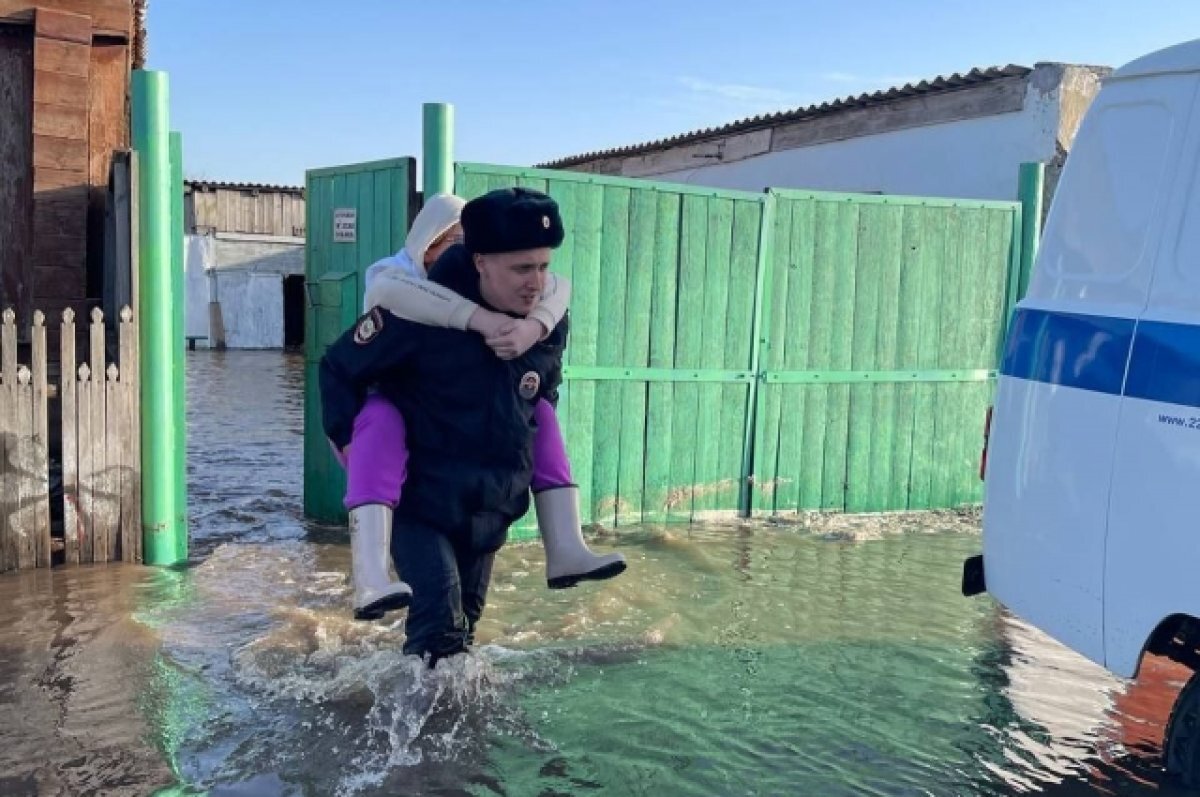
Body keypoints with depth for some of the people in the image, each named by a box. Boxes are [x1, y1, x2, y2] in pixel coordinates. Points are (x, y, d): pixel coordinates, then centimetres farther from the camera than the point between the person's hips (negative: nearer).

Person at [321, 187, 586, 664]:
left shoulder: (550, 327, -5)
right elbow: (339, 368, -8)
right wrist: (350, 444, -13)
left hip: (491, 512, 5)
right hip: (419, 503, -5)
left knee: (465, 622, 18)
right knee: (440, 620, -18)